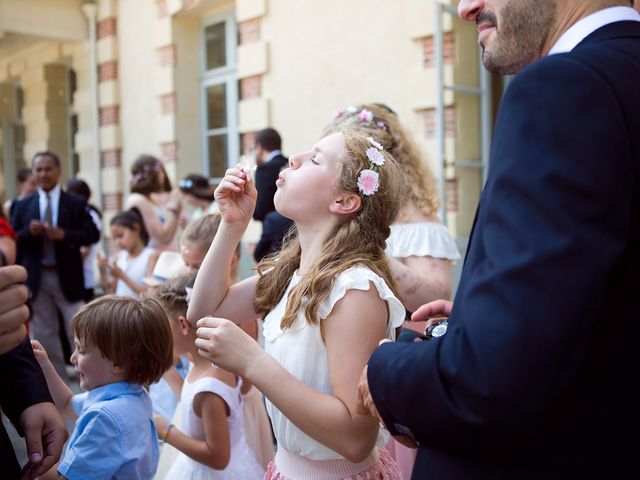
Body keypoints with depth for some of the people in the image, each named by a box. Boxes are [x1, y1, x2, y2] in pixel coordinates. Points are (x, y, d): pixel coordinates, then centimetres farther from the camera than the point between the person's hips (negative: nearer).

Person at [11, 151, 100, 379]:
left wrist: (64, 234, -19)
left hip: (67, 277, -2)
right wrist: (29, 231, -16)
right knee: (43, 332, 11)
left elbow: (93, 234, -6)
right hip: (36, 278, 3)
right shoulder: (22, 205, 5)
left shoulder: (75, 203, 0)